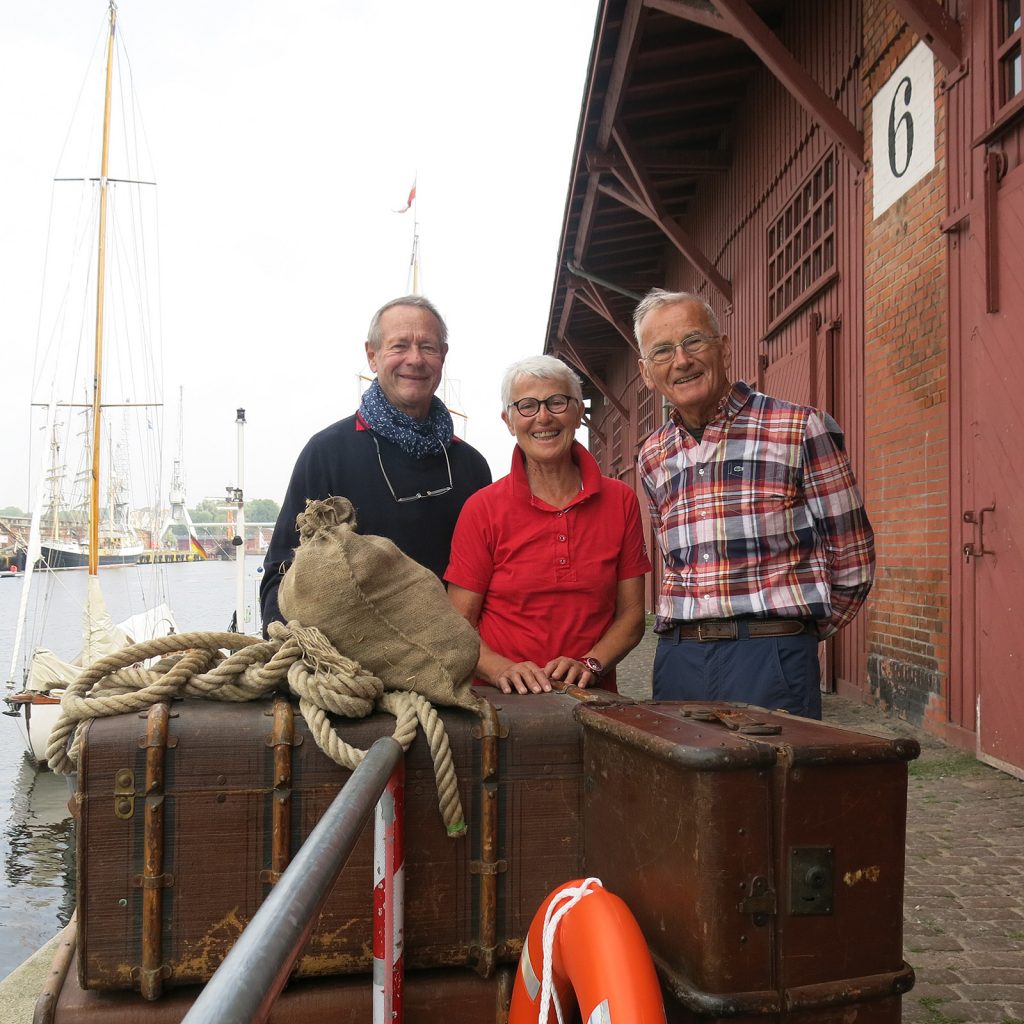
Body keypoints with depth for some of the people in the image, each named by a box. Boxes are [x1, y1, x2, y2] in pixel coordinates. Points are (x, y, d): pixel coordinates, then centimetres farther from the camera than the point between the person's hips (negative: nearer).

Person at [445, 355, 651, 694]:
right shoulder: (482, 509, 1)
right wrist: (503, 670, -16)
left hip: (590, 700, 1)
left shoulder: (620, 501, 6)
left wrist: (590, 665, -7)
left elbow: (631, 614, 9)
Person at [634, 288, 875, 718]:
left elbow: (852, 561, -1)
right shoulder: (654, 456, 11)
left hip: (771, 657, -4)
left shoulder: (801, 429, -5)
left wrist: (787, 640, 6)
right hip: (677, 656, 4)